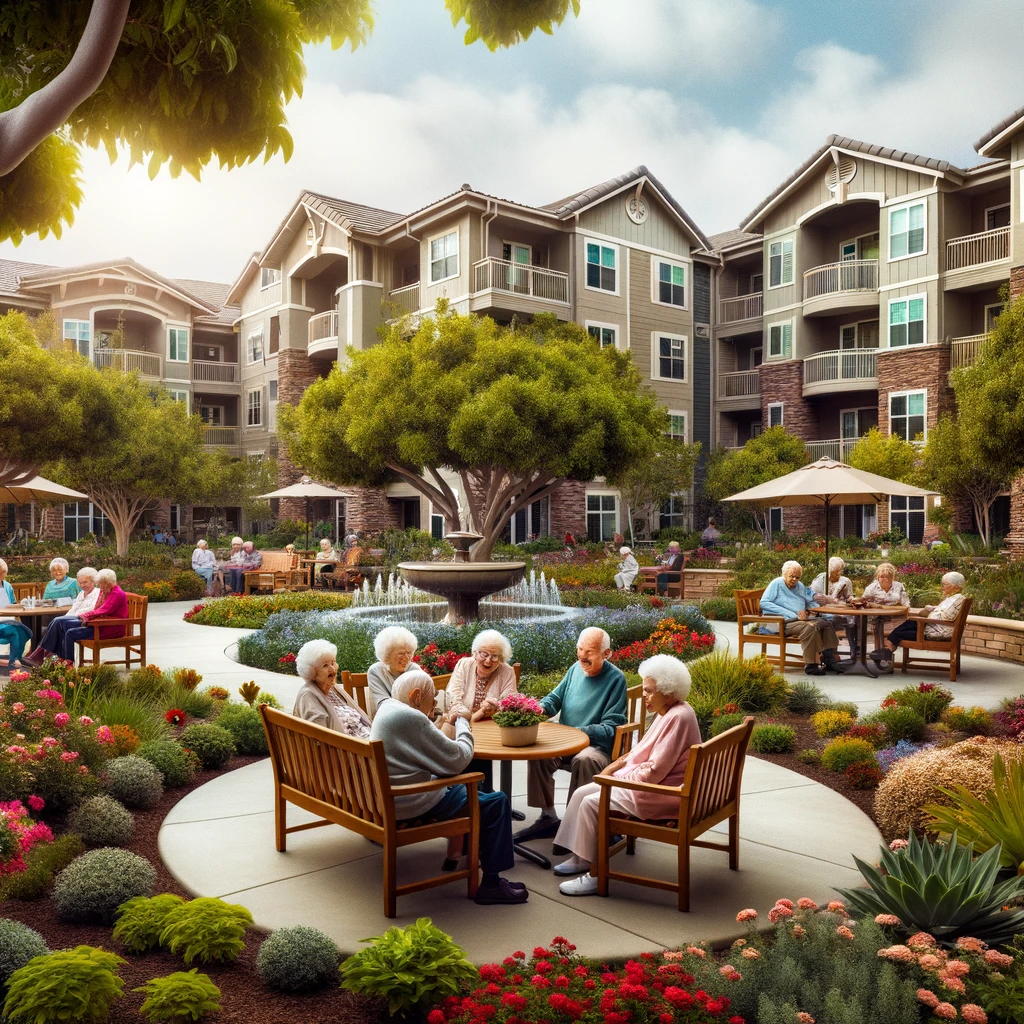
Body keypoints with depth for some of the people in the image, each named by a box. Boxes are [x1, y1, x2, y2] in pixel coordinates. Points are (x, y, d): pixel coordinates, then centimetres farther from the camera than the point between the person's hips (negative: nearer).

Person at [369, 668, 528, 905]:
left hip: (391, 796, 10)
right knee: (497, 803, -5)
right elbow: (457, 760, -18)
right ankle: (491, 883, 1)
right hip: (413, 805, -10)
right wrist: (463, 724, -4)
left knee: (459, 785, 31)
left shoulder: (387, 707, 7)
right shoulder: (411, 718, -23)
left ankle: (453, 855, 36)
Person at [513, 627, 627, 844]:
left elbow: (610, 729, -15)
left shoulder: (615, 679, -11)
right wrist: (539, 709, -10)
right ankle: (548, 817, -5)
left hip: (598, 747, -6)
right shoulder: (576, 668, 7)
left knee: (584, 759, -35)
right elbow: (554, 698, 15)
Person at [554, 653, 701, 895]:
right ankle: (579, 857, 14)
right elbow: (642, 752, 20)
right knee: (583, 792, 4)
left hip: (661, 794, -11)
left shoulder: (678, 717, -22)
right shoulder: (668, 713, 11)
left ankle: (595, 874, -6)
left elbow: (654, 772, -24)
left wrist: (618, 776, -12)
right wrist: (615, 765, 7)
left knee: (592, 802, -17)